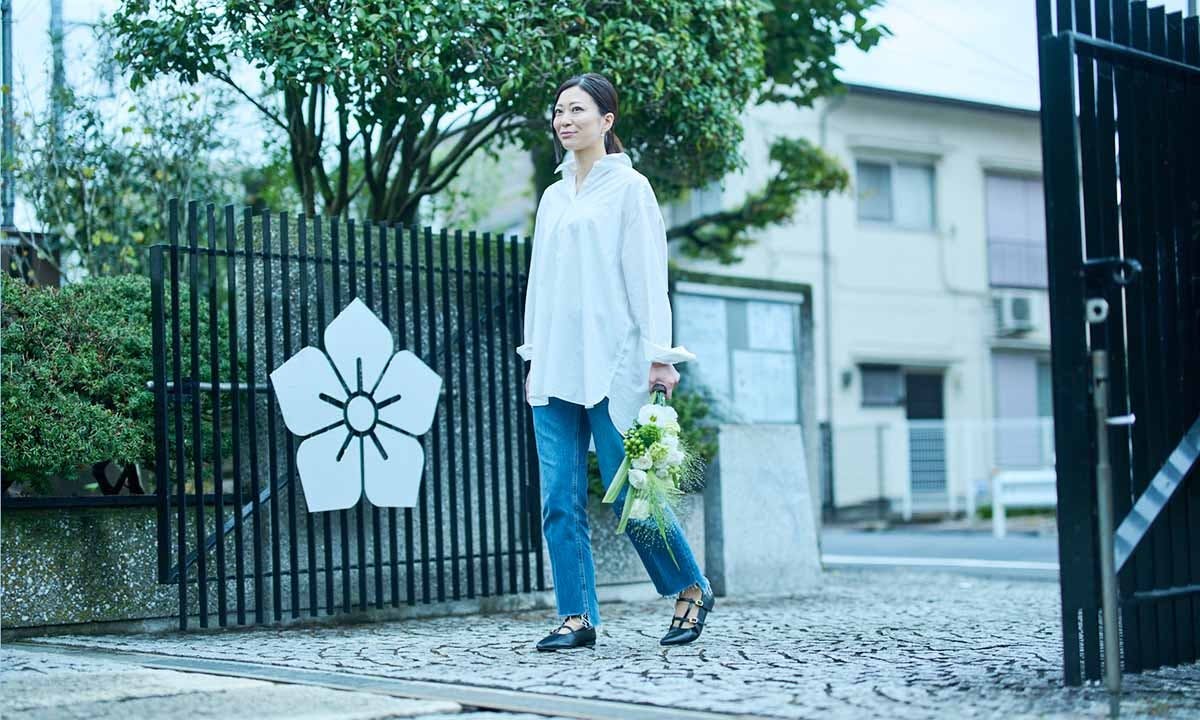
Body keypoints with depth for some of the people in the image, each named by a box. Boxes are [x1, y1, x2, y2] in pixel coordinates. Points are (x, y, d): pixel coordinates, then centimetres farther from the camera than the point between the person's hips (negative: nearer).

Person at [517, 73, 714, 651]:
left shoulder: (628, 187, 0)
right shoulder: (553, 197, 18)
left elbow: (647, 275, -6)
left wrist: (658, 356, -12)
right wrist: (534, 357, 17)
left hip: (611, 364, -6)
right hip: (555, 368, 6)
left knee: (629, 494, -3)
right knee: (560, 499, 1)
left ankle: (692, 589, 15)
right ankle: (577, 617, 6)